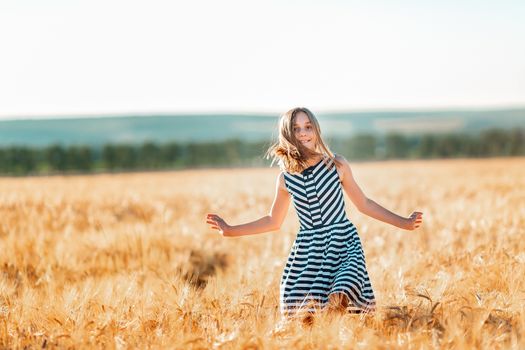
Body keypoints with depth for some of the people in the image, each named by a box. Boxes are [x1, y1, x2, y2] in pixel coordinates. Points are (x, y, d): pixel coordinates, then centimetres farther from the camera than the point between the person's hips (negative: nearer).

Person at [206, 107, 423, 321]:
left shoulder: (336, 165, 1)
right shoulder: (285, 179, 6)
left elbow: (363, 204, 13)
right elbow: (273, 221, 21)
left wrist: (403, 223, 11)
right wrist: (229, 230, 17)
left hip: (343, 243, -2)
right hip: (307, 249, 3)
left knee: (340, 301, -31)